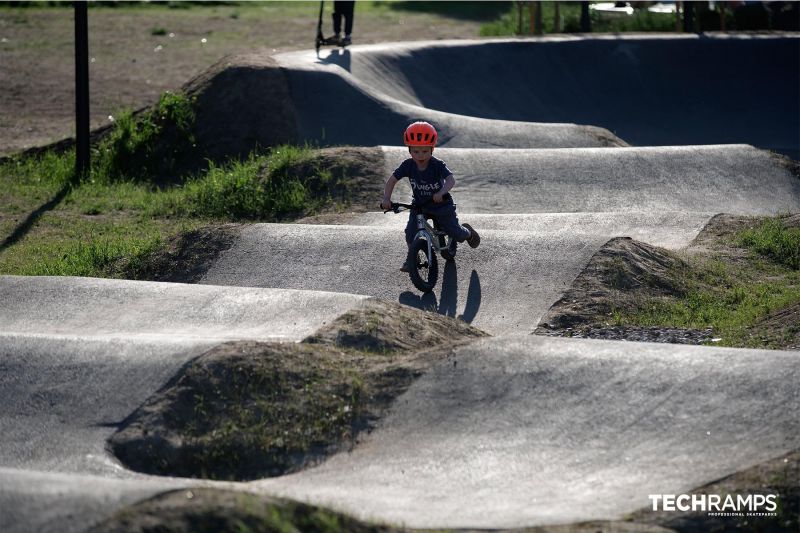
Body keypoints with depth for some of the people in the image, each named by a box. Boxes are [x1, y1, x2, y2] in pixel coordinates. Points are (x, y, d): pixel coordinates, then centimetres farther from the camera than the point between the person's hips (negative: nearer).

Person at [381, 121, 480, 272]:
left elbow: (451, 180, -40)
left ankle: (467, 232, 39)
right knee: (410, 232, -17)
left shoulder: (437, 165, -27)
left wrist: (441, 192, -60)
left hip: (441, 204, -2)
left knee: (456, 234, 3)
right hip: (419, 205, 2)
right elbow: (392, 180, -16)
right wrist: (386, 198, -32)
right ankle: (411, 258, 5)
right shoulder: (408, 165, -18)